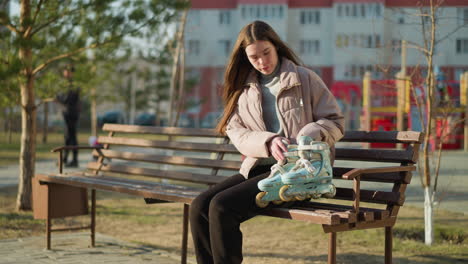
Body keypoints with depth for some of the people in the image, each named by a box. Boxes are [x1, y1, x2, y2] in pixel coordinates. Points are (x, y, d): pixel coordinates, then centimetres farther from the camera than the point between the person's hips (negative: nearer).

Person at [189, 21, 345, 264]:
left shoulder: (305, 79, 3)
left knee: (222, 206, -25)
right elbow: (236, 133, 5)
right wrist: (268, 142, -16)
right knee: (199, 206, -18)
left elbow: (335, 122, 1)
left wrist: (308, 136, -20)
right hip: (257, 168, 5)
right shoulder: (243, 88, 15)